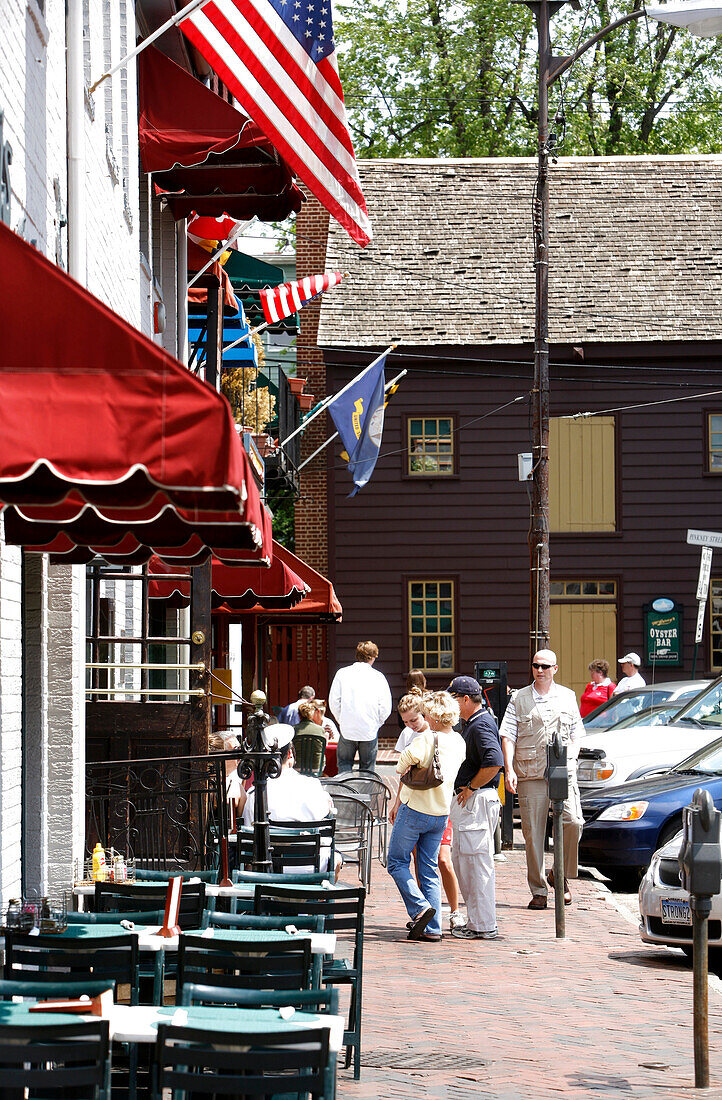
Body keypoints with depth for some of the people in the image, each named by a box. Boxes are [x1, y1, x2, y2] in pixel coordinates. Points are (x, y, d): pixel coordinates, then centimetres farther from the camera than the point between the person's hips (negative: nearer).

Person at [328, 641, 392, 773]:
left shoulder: (342, 673, -1)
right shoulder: (378, 677, -3)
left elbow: (334, 702, -1)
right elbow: (386, 708, -5)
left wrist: (342, 721, 12)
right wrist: (376, 723, 11)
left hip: (348, 731, 0)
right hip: (370, 731, 0)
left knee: (344, 764, 13)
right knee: (368, 768, 10)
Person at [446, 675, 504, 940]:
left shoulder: (482, 725, -15)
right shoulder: (470, 723, 17)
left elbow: (494, 762, -28)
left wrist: (471, 787, -18)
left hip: (478, 799, -11)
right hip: (465, 800, 11)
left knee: (477, 861, -7)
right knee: (461, 860, 14)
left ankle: (484, 925, -4)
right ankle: (474, 918, 20)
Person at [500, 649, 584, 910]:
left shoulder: (567, 697, 14)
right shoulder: (519, 698, 8)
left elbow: (576, 734, 19)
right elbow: (508, 736, 3)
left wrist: (570, 760, 5)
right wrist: (509, 770, -8)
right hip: (529, 774, -1)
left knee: (573, 821, -15)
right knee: (533, 832, -2)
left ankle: (560, 874, 6)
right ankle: (538, 890, 5)